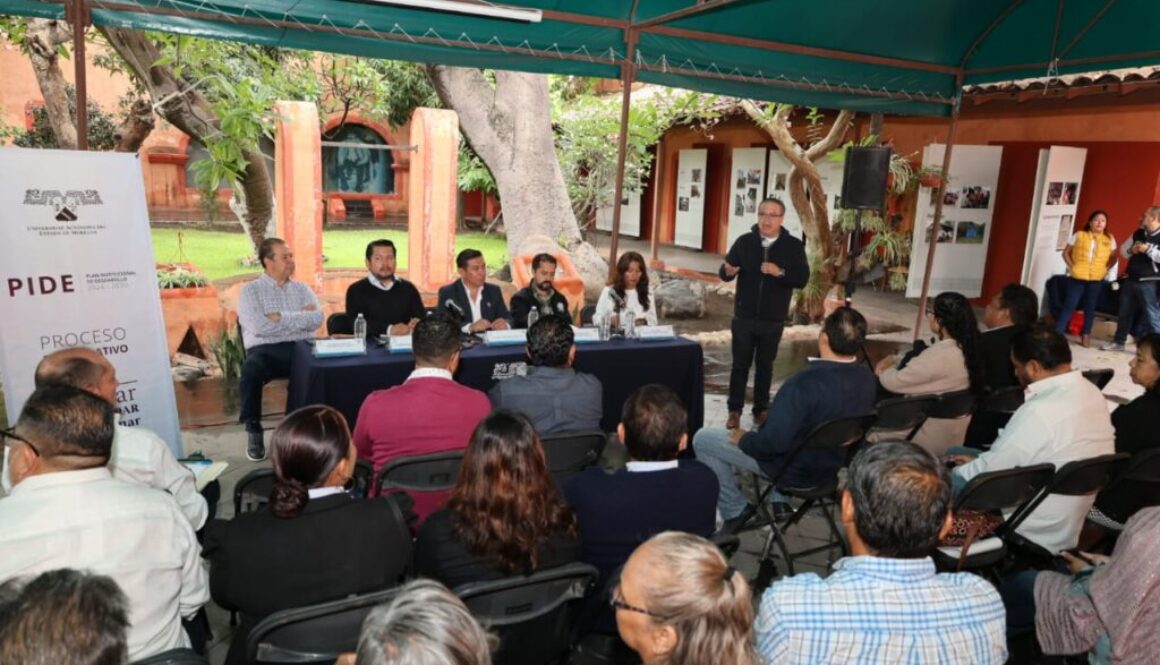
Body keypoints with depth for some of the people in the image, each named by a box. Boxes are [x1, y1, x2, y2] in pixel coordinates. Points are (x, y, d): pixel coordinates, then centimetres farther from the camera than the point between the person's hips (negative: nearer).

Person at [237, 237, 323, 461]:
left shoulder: (302, 289, 19)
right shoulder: (250, 290, 8)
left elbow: (316, 319, 1)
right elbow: (260, 327, -9)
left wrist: (281, 317, -6)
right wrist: (299, 317, -2)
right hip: (265, 350, -2)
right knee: (251, 370, -36)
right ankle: (254, 432, -17)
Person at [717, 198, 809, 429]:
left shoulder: (794, 246, -3)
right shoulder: (744, 241, -1)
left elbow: (803, 279, -9)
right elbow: (724, 272, -5)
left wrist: (780, 272, -27)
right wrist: (728, 271, -29)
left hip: (773, 321, 0)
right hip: (743, 317, 0)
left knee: (765, 366, 12)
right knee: (740, 365, 7)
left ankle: (761, 409, 24)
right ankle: (735, 410, 15)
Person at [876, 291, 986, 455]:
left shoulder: (939, 355, -28)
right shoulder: (967, 348, 1)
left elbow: (894, 382, -19)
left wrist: (882, 371, 1)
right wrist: (894, 360, 4)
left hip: (931, 440, -9)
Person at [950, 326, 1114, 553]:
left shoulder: (1039, 413, -30)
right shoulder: (1092, 393, -1)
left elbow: (987, 473, -19)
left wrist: (955, 472, 0)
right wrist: (980, 461, 11)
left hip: (1034, 532, -9)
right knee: (956, 452, 15)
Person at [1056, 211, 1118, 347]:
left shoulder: (1109, 239, 6)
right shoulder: (1079, 235, 1)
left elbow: (1113, 258, 14)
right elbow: (1066, 252, 6)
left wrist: (1105, 269, -1)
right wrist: (1071, 266, -4)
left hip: (1096, 279, 2)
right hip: (1077, 277, -2)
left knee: (1090, 307, 10)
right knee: (1069, 306, -3)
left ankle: (1085, 335, 20)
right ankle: (1057, 333, -2)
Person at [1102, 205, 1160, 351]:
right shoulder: (1138, 234, 11)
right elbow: (1123, 250, 18)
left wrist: (1148, 250, -24)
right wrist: (1131, 250, -2)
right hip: (1131, 280, 7)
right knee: (1124, 312, 15)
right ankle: (1118, 342, 27)